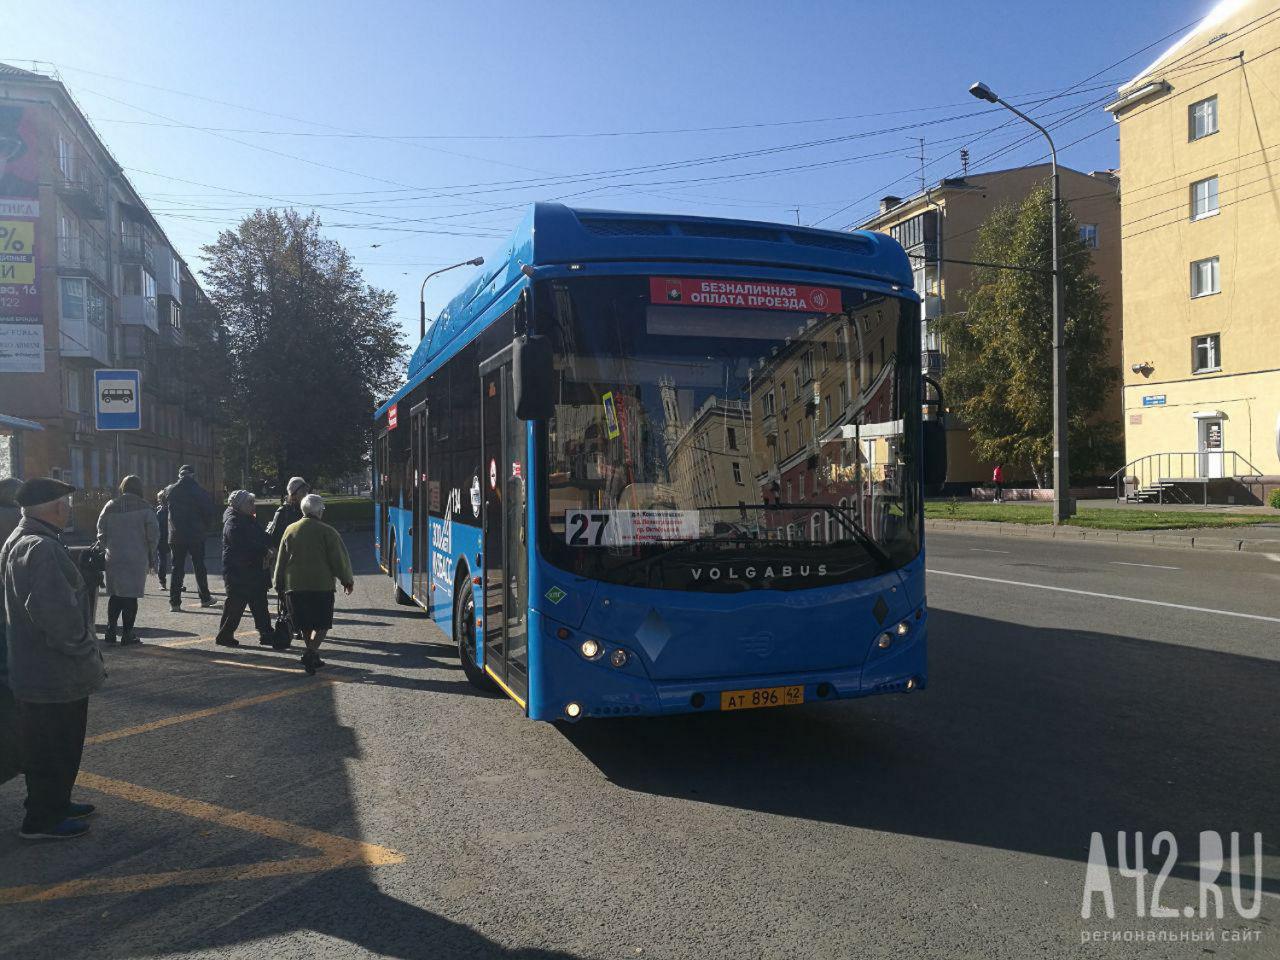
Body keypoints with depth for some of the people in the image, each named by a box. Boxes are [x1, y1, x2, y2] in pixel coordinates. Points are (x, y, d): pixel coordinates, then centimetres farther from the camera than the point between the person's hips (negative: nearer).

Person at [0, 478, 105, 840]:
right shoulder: (42, 549, -24)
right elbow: (56, 613, -31)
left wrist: (85, 652, 15)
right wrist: (86, 652, -17)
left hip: (35, 670, 10)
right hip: (55, 674, -10)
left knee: (58, 745, 22)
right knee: (54, 748, 4)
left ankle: (54, 803, 36)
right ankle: (42, 820, 16)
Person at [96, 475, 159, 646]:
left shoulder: (110, 507, 5)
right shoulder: (144, 507, -5)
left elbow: (101, 532, 7)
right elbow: (153, 534, -8)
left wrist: (106, 549, 17)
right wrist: (150, 556, 3)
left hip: (114, 558, 3)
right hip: (136, 559, -3)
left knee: (115, 594, 14)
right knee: (131, 595, 1)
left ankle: (110, 630, 11)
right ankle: (127, 634, 3)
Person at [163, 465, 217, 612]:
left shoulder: (170, 490, -2)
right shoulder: (201, 492, -7)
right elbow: (209, 513, -5)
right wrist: (205, 529, 8)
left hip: (176, 537, 1)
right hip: (196, 536, -1)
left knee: (177, 569, 6)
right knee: (199, 567, 11)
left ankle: (174, 602, 3)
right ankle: (205, 598, 17)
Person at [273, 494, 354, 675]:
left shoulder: (290, 531, 7)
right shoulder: (326, 531, -5)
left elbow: (281, 560, 12)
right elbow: (339, 558, -4)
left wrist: (280, 584, 21)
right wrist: (347, 580, 7)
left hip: (295, 585, 4)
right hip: (322, 585, -4)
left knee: (305, 624, 14)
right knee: (322, 624, 1)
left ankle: (313, 658, 20)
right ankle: (311, 652, -18)